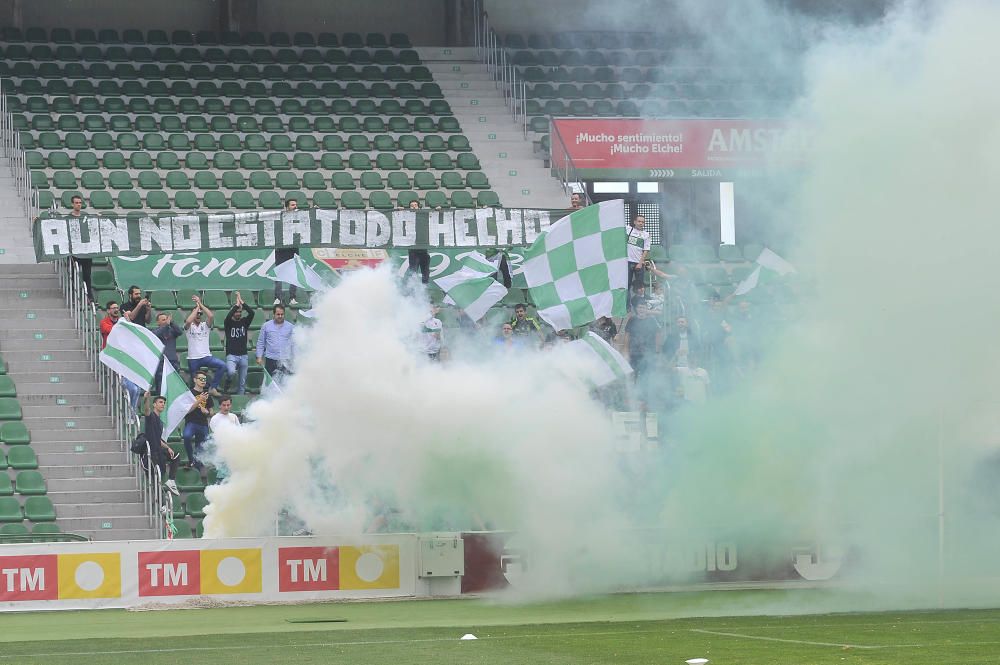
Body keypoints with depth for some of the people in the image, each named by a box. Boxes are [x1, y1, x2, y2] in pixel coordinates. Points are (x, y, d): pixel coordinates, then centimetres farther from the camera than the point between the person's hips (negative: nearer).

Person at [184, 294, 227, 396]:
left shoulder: (205, 325, 8)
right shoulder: (189, 326, 4)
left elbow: (211, 316, -12)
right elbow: (188, 321, -21)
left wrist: (201, 304, -9)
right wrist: (197, 307, -10)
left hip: (206, 356, 1)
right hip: (193, 358, -1)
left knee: (222, 365, -21)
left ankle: (213, 387, -14)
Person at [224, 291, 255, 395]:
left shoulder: (244, 322, 8)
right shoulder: (229, 323, 1)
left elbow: (252, 313, -9)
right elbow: (228, 317, -23)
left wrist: (242, 302, -15)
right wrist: (236, 304, -20)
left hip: (243, 356, 3)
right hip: (231, 355, -3)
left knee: (242, 382, 5)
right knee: (231, 372, -30)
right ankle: (229, 379, 5)